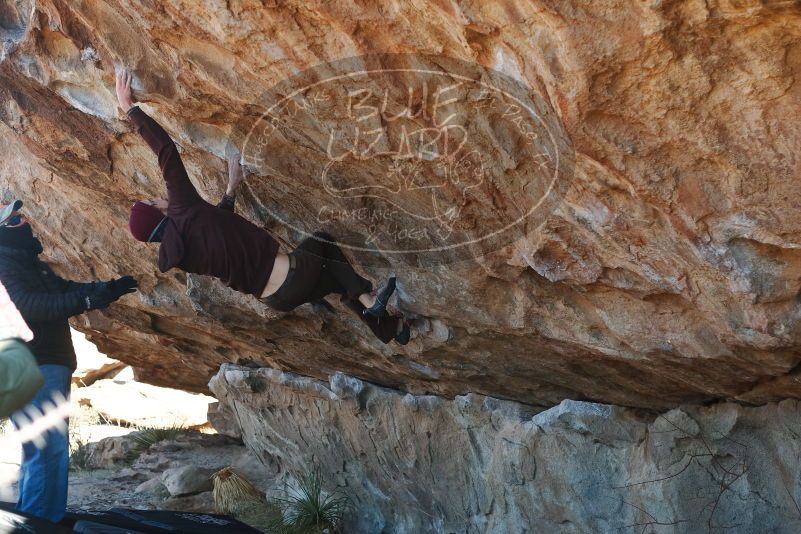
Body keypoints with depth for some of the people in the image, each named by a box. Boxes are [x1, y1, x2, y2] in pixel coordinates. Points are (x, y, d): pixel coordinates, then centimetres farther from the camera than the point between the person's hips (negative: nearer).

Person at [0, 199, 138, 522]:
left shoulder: (30, 264, 19)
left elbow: (67, 290, 26)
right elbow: (29, 305, -28)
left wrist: (109, 289, 10)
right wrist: (87, 300, -38)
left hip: (49, 366, 11)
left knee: (43, 449, 16)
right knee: (48, 449, -15)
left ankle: (33, 523, 25)